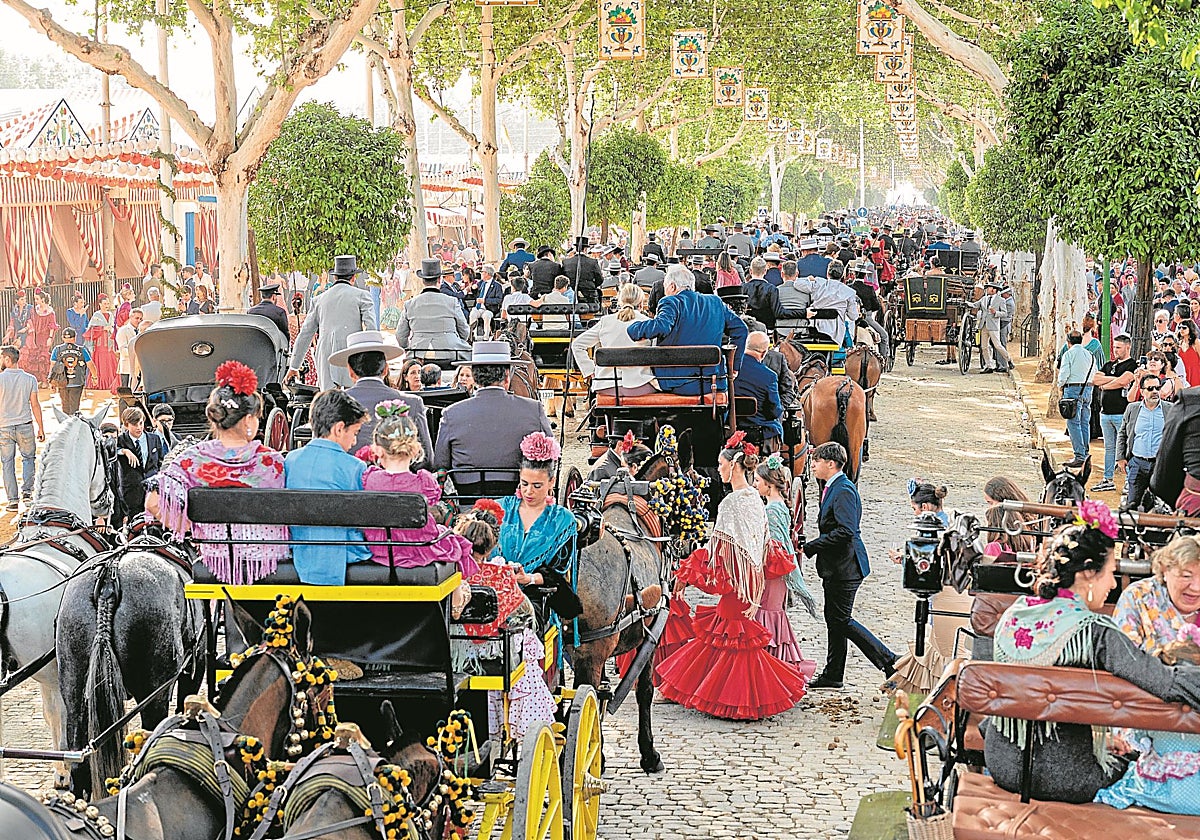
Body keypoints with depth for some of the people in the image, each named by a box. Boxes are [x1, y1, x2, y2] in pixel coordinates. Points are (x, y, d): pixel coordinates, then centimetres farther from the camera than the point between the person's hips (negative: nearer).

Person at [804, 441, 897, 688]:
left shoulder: (843, 491, -18)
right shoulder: (833, 488, 14)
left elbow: (846, 531, -27)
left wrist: (810, 547, -22)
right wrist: (810, 546, 11)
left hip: (845, 566, -10)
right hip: (836, 566, 10)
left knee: (841, 620, -6)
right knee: (834, 619, 14)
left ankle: (889, 661, -1)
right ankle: (832, 675, 22)